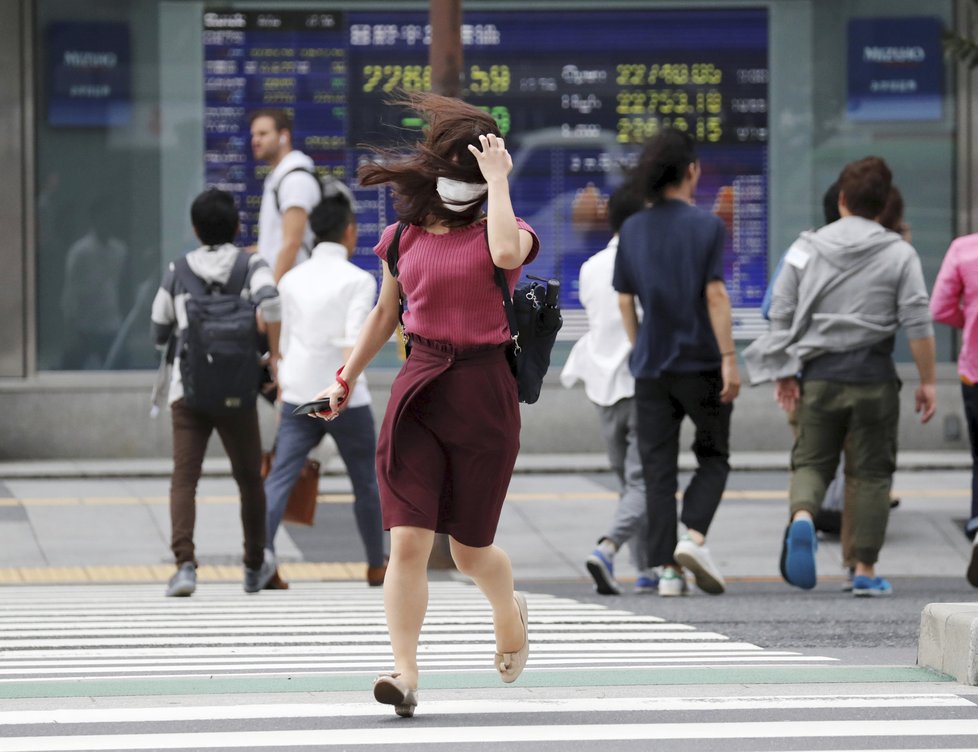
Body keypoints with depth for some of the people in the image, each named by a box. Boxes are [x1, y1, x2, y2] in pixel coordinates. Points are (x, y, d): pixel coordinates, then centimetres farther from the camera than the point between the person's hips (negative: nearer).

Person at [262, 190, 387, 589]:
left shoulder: (292, 280, 9)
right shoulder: (358, 280, -5)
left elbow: (283, 344, 15)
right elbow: (353, 337, -18)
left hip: (297, 398, 3)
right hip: (345, 401, -3)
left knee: (280, 477, -4)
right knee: (366, 482, 13)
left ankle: (262, 549, -26)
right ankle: (377, 566, 24)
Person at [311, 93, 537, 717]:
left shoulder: (502, 230, -2)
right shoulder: (406, 238, 8)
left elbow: (506, 253, -28)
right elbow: (386, 314, 22)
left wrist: (499, 180, -18)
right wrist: (346, 377, 23)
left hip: (484, 391, -2)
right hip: (418, 389, 2)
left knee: (470, 547, 7)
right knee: (409, 540, -11)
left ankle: (510, 614, 40)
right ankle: (405, 672, -12)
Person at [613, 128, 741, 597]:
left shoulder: (632, 230, 5)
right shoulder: (706, 226, -7)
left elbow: (625, 301, 8)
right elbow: (715, 296, -12)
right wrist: (729, 358, -11)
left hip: (651, 366, 3)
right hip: (700, 361, -3)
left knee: (658, 468, 4)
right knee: (713, 457, 11)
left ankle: (666, 568, -1)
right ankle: (694, 536, -12)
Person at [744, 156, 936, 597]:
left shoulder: (806, 249, 5)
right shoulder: (899, 254, 0)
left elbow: (781, 314, 3)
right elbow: (917, 324, -5)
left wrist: (783, 373, 9)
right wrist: (926, 381, 2)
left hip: (818, 374, 1)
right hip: (873, 375, -1)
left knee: (811, 461, 9)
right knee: (871, 473, 8)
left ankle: (802, 515, -23)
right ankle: (865, 570, 7)